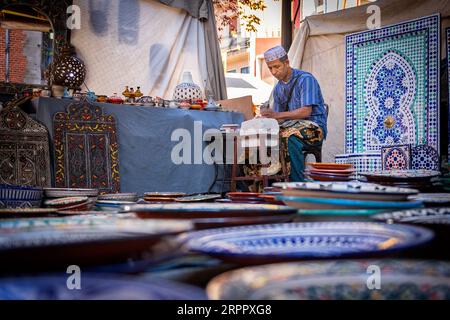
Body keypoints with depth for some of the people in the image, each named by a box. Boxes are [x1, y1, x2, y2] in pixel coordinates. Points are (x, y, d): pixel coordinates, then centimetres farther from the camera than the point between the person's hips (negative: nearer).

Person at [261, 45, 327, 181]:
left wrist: (277, 115, -28)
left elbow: (306, 111, -20)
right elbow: (279, 118, 13)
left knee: (290, 136, -37)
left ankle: (297, 183, -29)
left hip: (314, 126, -6)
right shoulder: (278, 88, 14)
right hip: (291, 125, 7)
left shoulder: (305, 79, -9)